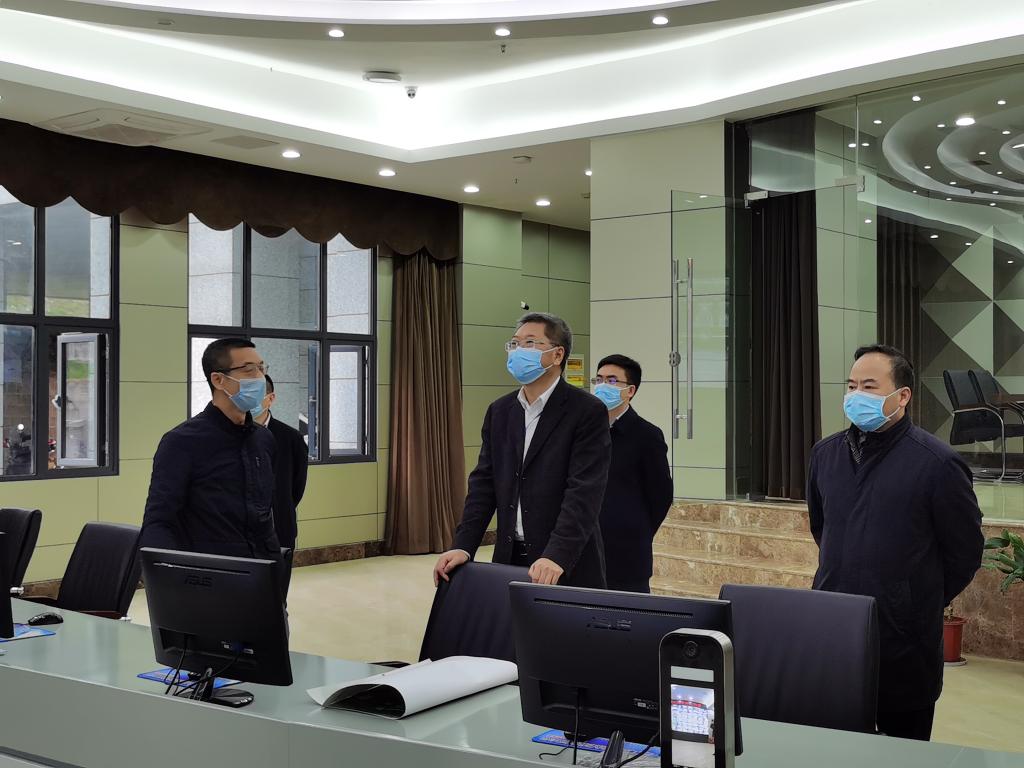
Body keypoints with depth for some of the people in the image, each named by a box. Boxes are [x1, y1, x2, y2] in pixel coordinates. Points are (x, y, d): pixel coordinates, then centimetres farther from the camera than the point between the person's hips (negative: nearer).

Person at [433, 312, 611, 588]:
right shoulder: (499, 411, 10)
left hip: (568, 566, -5)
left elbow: (584, 492, -18)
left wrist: (557, 556, -29)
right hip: (509, 559, 5)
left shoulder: (588, 411, -9)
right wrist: (463, 546, -5)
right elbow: (484, 483, 7)